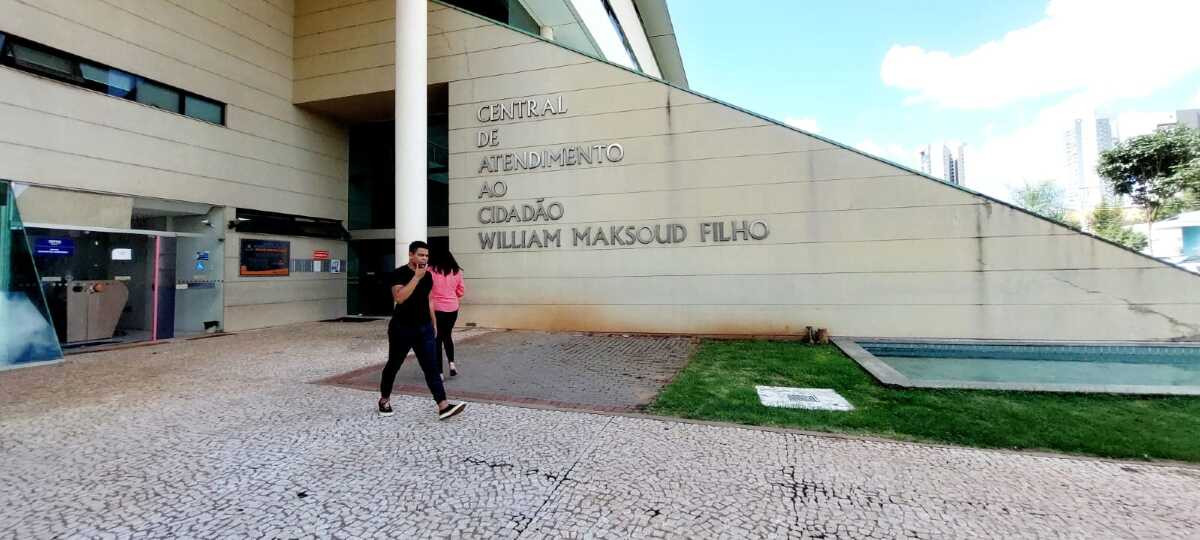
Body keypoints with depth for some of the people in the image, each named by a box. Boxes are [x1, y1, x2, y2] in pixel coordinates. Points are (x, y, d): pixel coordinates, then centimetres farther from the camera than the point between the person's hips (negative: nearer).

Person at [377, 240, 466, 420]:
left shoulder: (427, 276, 7)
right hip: (401, 328, -4)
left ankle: (443, 406, -10)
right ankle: (384, 400, 35)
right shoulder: (400, 273, -11)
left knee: (432, 367, -4)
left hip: (424, 328, 5)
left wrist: (433, 324, 17)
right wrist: (416, 277, -25)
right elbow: (399, 298, -27)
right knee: (393, 365, 13)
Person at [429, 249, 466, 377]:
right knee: (447, 335, 23)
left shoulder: (431, 270, -7)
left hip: (436, 308, -3)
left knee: (437, 339, 6)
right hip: (452, 308, 3)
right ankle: (451, 362, 8)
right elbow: (461, 291, 6)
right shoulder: (456, 271, 2)